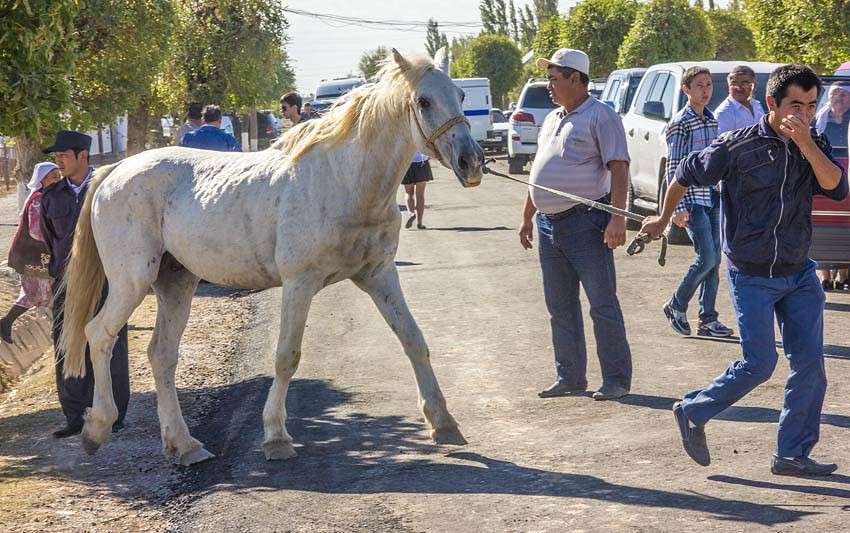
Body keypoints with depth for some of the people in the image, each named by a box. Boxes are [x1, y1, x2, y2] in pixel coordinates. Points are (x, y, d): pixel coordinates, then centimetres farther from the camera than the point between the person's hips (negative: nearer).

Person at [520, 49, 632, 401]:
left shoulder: (600, 116, -7)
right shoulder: (552, 120, 19)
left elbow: (618, 169, -14)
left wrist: (617, 218, -22)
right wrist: (527, 217, 23)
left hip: (585, 223, -8)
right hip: (549, 224, 8)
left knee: (602, 304, -4)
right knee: (560, 306, 11)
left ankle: (616, 379, 0)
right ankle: (570, 377, 19)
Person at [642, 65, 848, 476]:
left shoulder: (816, 147, 2)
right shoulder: (739, 147, -13)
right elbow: (687, 175, 1)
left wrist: (806, 144, -25)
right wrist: (663, 219, 13)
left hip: (798, 275, 5)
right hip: (751, 276, -5)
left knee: (809, 362, 1)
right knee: (760, 364, -7)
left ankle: (793, 454, 10)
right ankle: (692, 413, 15)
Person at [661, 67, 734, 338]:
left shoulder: (712, 120, 13)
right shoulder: (680, 123, -9)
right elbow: (673, 168, -12)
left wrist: (723, 195, 16)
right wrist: (679, 207, -17)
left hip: (713, 197, 7)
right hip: (692, 199, -7)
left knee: (714, 261, 5)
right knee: (707, 258, -12)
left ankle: (708, 320, 10)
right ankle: (676, 306, 6)